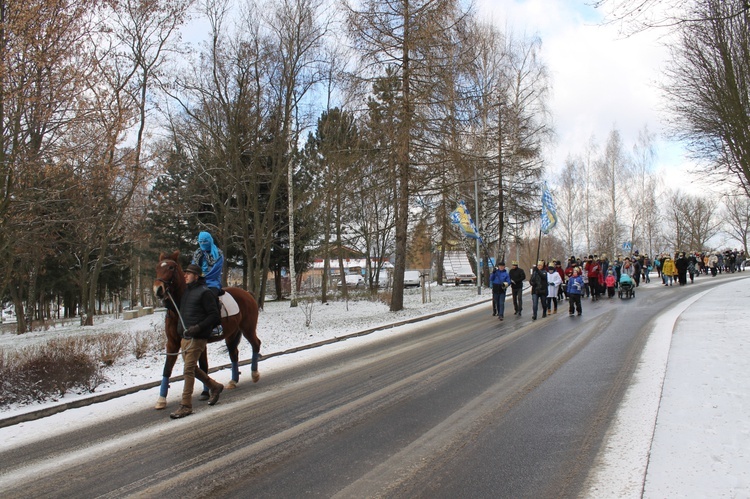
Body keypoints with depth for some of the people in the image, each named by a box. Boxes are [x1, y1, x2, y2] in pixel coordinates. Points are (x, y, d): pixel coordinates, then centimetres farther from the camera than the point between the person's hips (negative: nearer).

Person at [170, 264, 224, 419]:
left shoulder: (204, 292, -11)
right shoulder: (186, 292, 15)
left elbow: (215, 316, -14)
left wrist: (198, 327, -23)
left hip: (197, 338, -9)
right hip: (185, 337, 9)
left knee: (188, 370, -9)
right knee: (192, 368, 16)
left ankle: (186, 405, -4)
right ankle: (214, 386, 34)